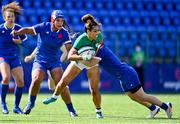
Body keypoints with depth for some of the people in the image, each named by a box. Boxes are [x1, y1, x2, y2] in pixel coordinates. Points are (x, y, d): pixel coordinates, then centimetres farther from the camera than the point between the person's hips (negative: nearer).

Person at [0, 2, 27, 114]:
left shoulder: (18, 28, -1)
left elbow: (24, 38, 15)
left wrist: (20, 41, -4)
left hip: (15, 57, 4)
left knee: (20, 82, -5)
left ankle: (16, 106, 12)